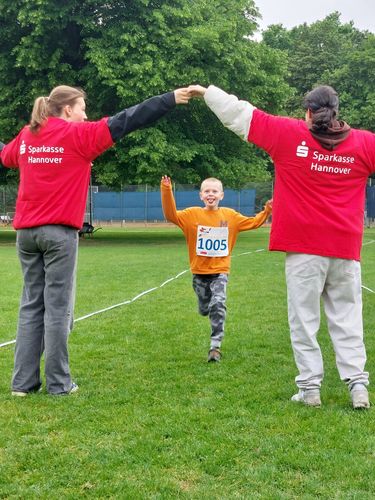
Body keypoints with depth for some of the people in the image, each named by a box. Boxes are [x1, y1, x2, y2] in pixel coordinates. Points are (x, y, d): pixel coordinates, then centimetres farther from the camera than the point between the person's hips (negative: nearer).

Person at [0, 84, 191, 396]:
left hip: (26, 230, 6)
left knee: (31, 305, 10)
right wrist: (171, 99, -9)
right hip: (59, 231, -6)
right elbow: (125, 122, -10)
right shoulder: (77, 134, -5)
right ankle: (58, 383, 3)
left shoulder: (26, 136, 12)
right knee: (58, 307, -1)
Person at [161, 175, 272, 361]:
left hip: (220, 271, -1)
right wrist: (167, 191, -28)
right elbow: (171, 215, -17)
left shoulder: (230, 215, 0)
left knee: (218, 305, -18)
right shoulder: (192, 214, -6)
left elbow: (252, 222, 9)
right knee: (204, 310, 14)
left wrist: (266, 211, -4)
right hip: (199, 272, 1)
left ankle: (215, 346, -9)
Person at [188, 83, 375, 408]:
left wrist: (207, 92, 14)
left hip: (304, 247, -2)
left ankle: (310, 387, 7)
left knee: (304, 317, 5)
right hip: (346, 247, 2)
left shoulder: (290, 135, -1)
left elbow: (241, 115, 4)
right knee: (347, 317, 9)